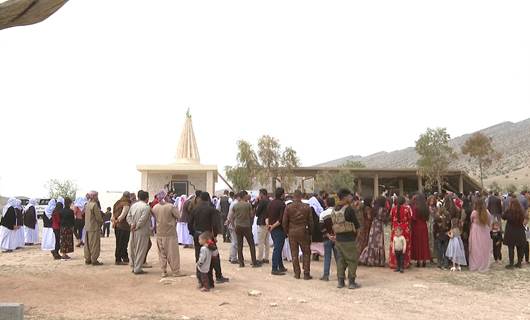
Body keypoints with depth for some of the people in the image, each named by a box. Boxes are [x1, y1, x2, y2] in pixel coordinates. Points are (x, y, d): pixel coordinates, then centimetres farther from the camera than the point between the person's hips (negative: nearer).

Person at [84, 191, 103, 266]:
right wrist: (101, 222, 4)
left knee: (87, 244, 12)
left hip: (87, 227, 8)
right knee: (94, 244, -3)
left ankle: (87, 259, 18)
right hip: (94, 227, -8)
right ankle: (94, 260, -1)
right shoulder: (94, 205, -15)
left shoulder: (87, 204, 10)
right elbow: (98, 217, -15)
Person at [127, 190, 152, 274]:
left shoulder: (133, 205, 9)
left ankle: (133, 267, 25)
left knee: (133, 249, 16)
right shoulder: (146, 207, -13)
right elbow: (142, 219, -20)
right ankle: (137, 269, 2)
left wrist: (132, 224, -3)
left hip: (134, 232, 7)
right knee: (140, 250, 0)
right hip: (142, 231, -7)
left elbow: (128, 216, 7)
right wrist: (137, 227, -11)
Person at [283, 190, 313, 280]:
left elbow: (284, 222, -1)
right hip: (303, 232, -1)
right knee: (306, 253, 9)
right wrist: (310, 232, 13)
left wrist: (287, 232, 12)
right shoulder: (307, 207, -5)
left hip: (292, 233, 1)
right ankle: (306, 274, 7)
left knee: (294, 254, 9)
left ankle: (297, 273, 12)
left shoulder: (288, 207, -5)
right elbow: (310, 222, 0)